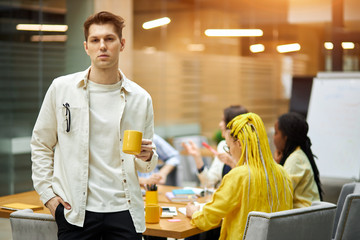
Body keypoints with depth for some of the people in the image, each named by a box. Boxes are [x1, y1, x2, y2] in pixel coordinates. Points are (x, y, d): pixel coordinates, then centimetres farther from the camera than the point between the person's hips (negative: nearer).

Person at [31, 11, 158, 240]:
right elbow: (41, 144, 9)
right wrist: (47, 193, 2)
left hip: (124, 211, 1)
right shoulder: (61, 88, 1)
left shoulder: (140, 98, 4)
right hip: (75, 211, -1)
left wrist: (147, 157, -9)